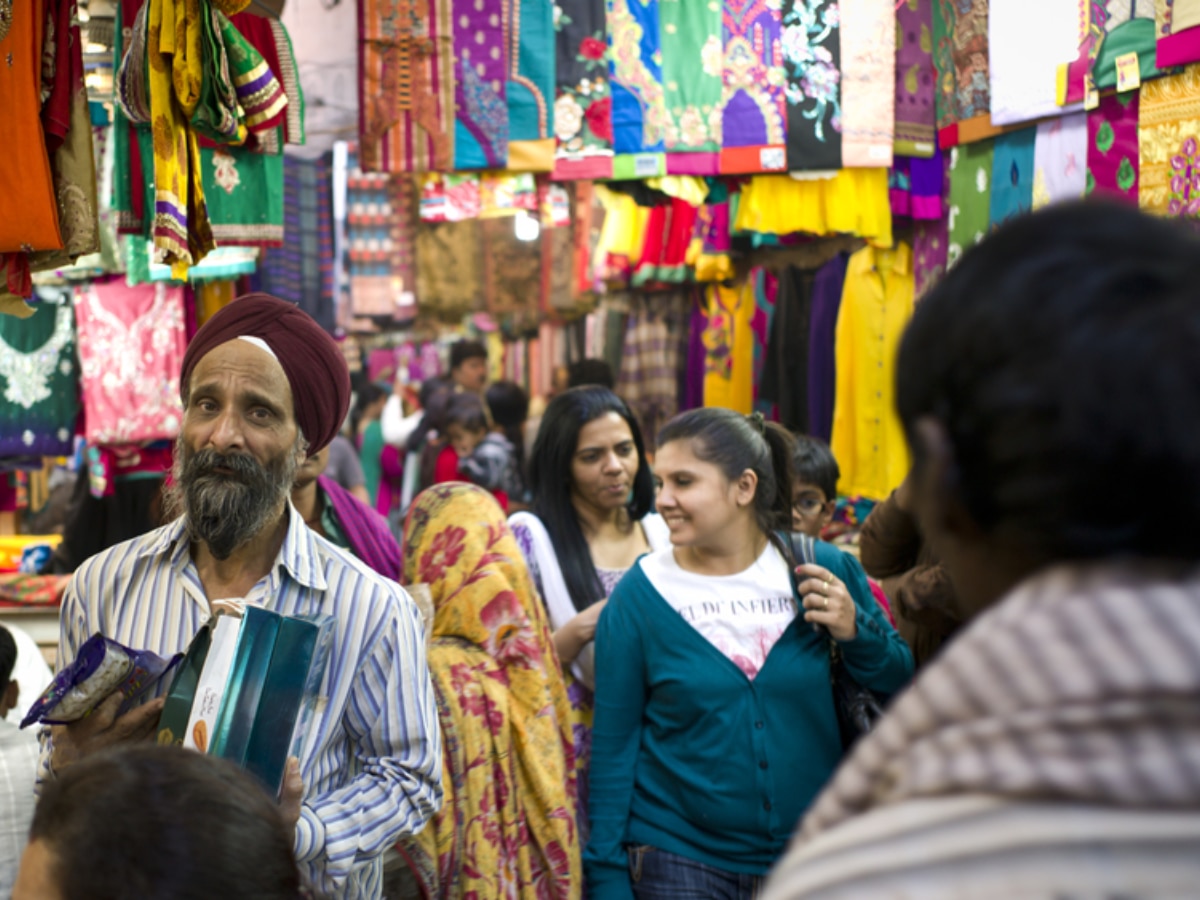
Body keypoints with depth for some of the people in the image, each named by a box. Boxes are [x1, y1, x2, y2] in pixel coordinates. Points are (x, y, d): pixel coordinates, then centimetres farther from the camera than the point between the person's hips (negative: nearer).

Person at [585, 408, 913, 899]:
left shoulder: (821, 569, -4)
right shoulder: (639, 595, -6)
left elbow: (901, 686, 6)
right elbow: (614, 744, -3)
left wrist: (855, 631, -13)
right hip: (679, 860, -1)